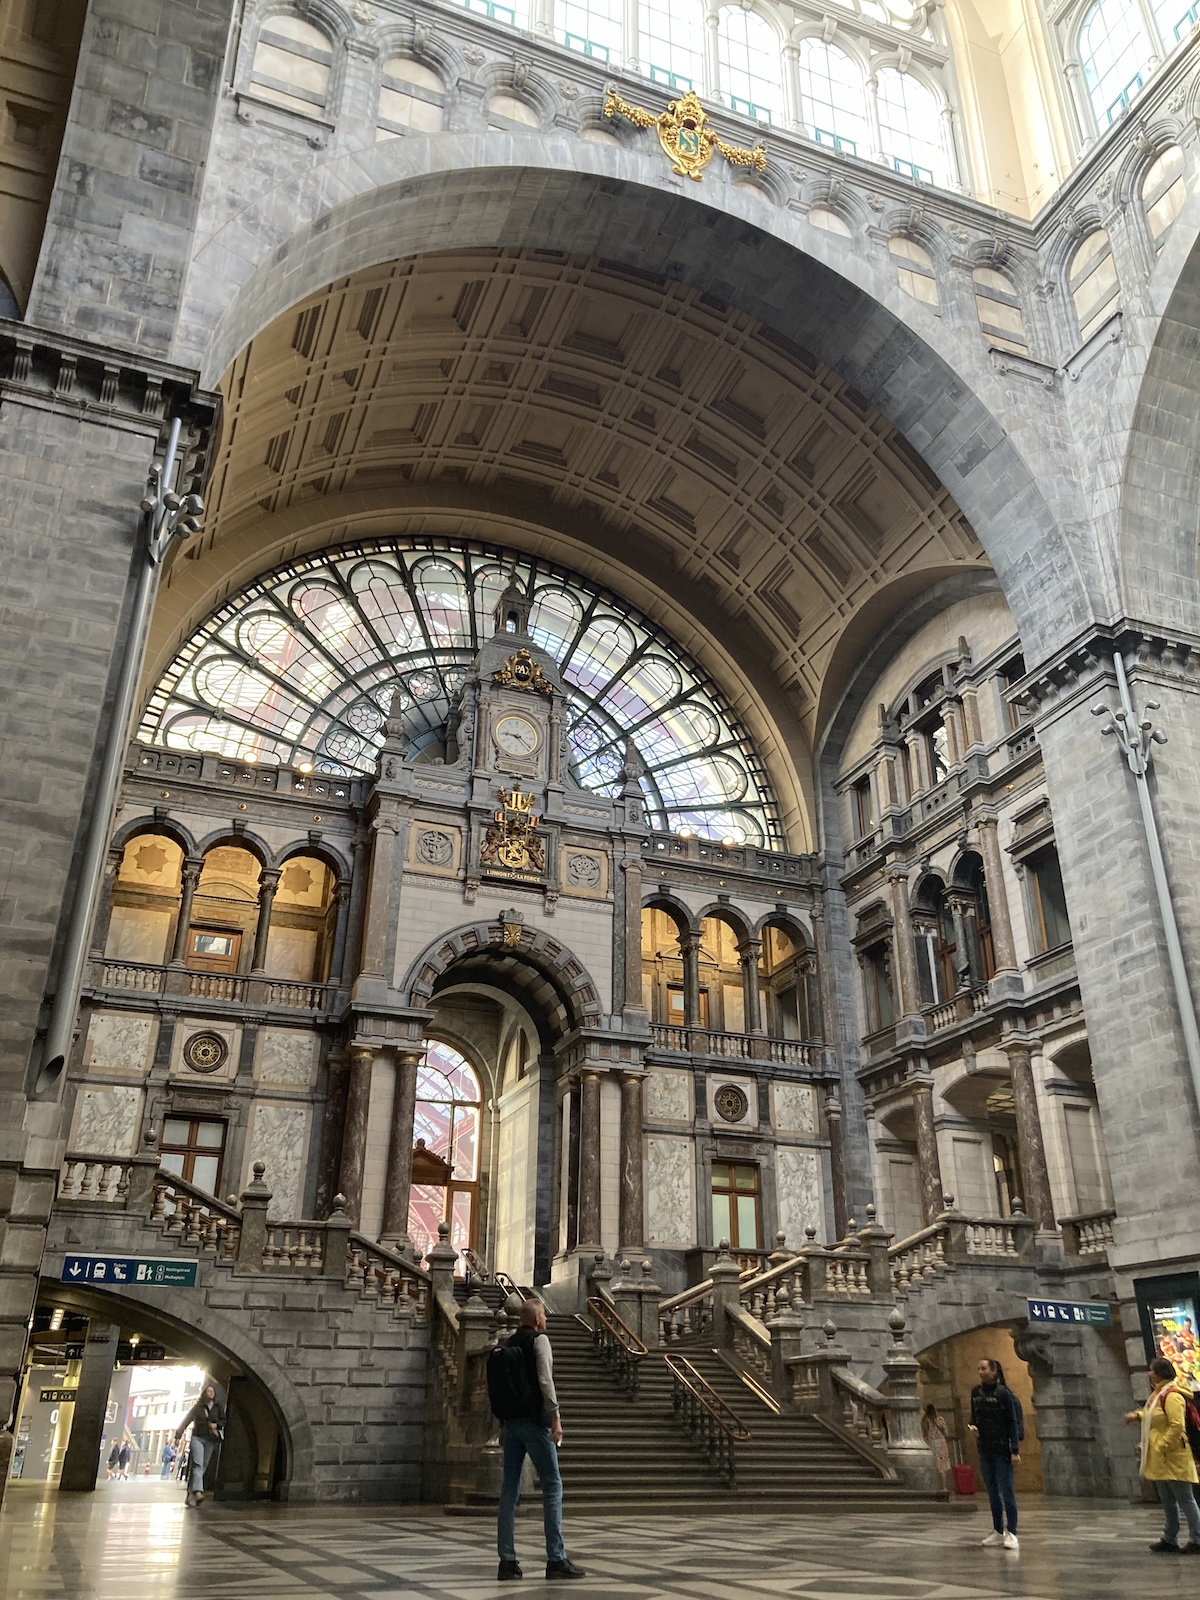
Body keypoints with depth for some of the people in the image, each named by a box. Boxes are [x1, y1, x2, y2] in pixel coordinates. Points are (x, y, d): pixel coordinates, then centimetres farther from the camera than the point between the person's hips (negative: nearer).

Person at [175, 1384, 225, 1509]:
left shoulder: (218, 1406, 8)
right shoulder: (198, 1406, 1)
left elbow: (223, 1420, 13)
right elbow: (186, 1420, -2)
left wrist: (217, 1425, -8)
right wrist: (178, 1436, -8)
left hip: (210, 1440, 3)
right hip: (198, 1438, -3)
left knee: (203, 1467, 0)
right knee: (198, 1464, -21)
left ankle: (190, 1495, 6)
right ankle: (198, 1491, -36)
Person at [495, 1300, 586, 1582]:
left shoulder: (509, 1344, 14)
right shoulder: (539, 1339, -6)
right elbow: (545, 1381, -15)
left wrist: (503, 1425, 20)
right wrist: (556, 1418, -15)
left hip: (512, 1421, 7)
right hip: (534, 1421, -7)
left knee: (510, 1489, 7)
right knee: (552, 1485, -2)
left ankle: (507, 1561, 8)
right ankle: (556, 1559, -4)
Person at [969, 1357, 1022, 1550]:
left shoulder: (1003, 1393, -10)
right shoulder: (976, 1392, 6)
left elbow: (1012, 1423, -10)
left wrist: (1015, 1451, -14)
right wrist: (973, 1426, -5)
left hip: (1002, 1449, -6)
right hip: (984, 1449, 6)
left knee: (1006, 1490, -4)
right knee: (992, 1491, 11)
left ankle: (1012, 1533, 3)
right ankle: (998, 1532, 19)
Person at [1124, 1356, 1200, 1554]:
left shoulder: (1172, 1396, -19)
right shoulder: (1158, 1394, 13)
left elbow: (1177, 1426, -25)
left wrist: (1161, 1447, -22)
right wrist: (1137, 1415, 11)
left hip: (1173, 1460, -10)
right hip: (1161, 1461, 10)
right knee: (1168, 1502, 15)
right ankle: (1170, 1540, 22)